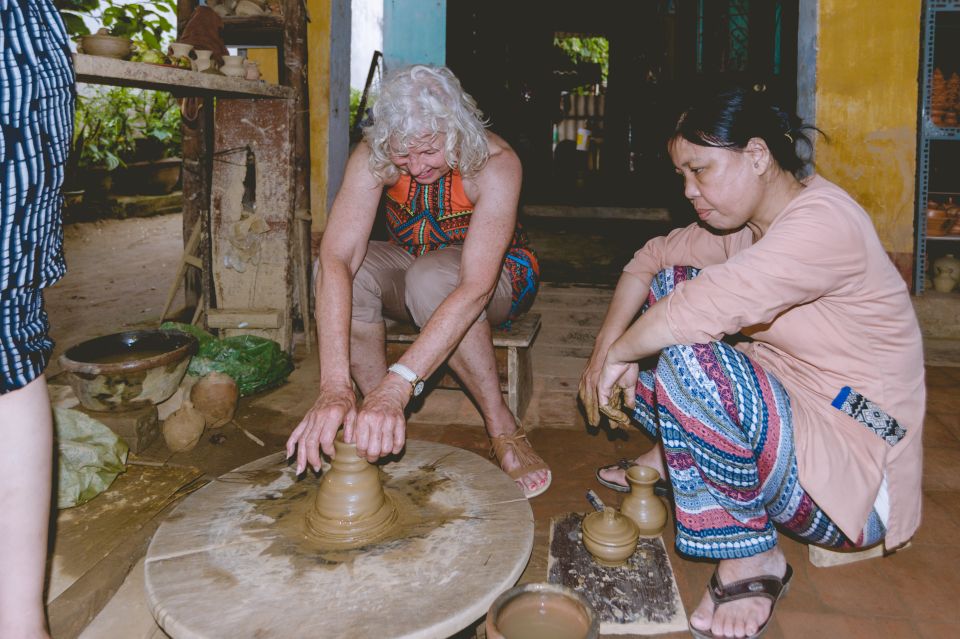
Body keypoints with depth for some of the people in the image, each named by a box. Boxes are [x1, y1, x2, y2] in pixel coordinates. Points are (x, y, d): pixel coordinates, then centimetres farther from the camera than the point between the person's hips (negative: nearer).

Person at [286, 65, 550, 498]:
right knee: (346, 273, -29)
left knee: (430, 280, -37)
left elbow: (475, 289, -42)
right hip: (411, 265, 3)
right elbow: (336, 259, -35)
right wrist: (334, 386, -48)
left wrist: (396, 387, -52)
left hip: (497, 276, -3)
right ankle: (384, 429, -17)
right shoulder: (373, 157, -23)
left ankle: (502, 427, -21)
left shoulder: (495, 164, -31)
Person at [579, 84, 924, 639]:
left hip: (850, 468, -9)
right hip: (784, 409, 9)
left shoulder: (825, 223, -24)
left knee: (686, 357, -36)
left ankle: (752, 557, -14)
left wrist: (620, 353, -19)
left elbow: (710, 305, -36)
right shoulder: (746, 223, 4)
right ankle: (668, 455, 11)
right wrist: (604, 348, -3)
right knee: (671, 285, 5)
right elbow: (653, 257, 10)